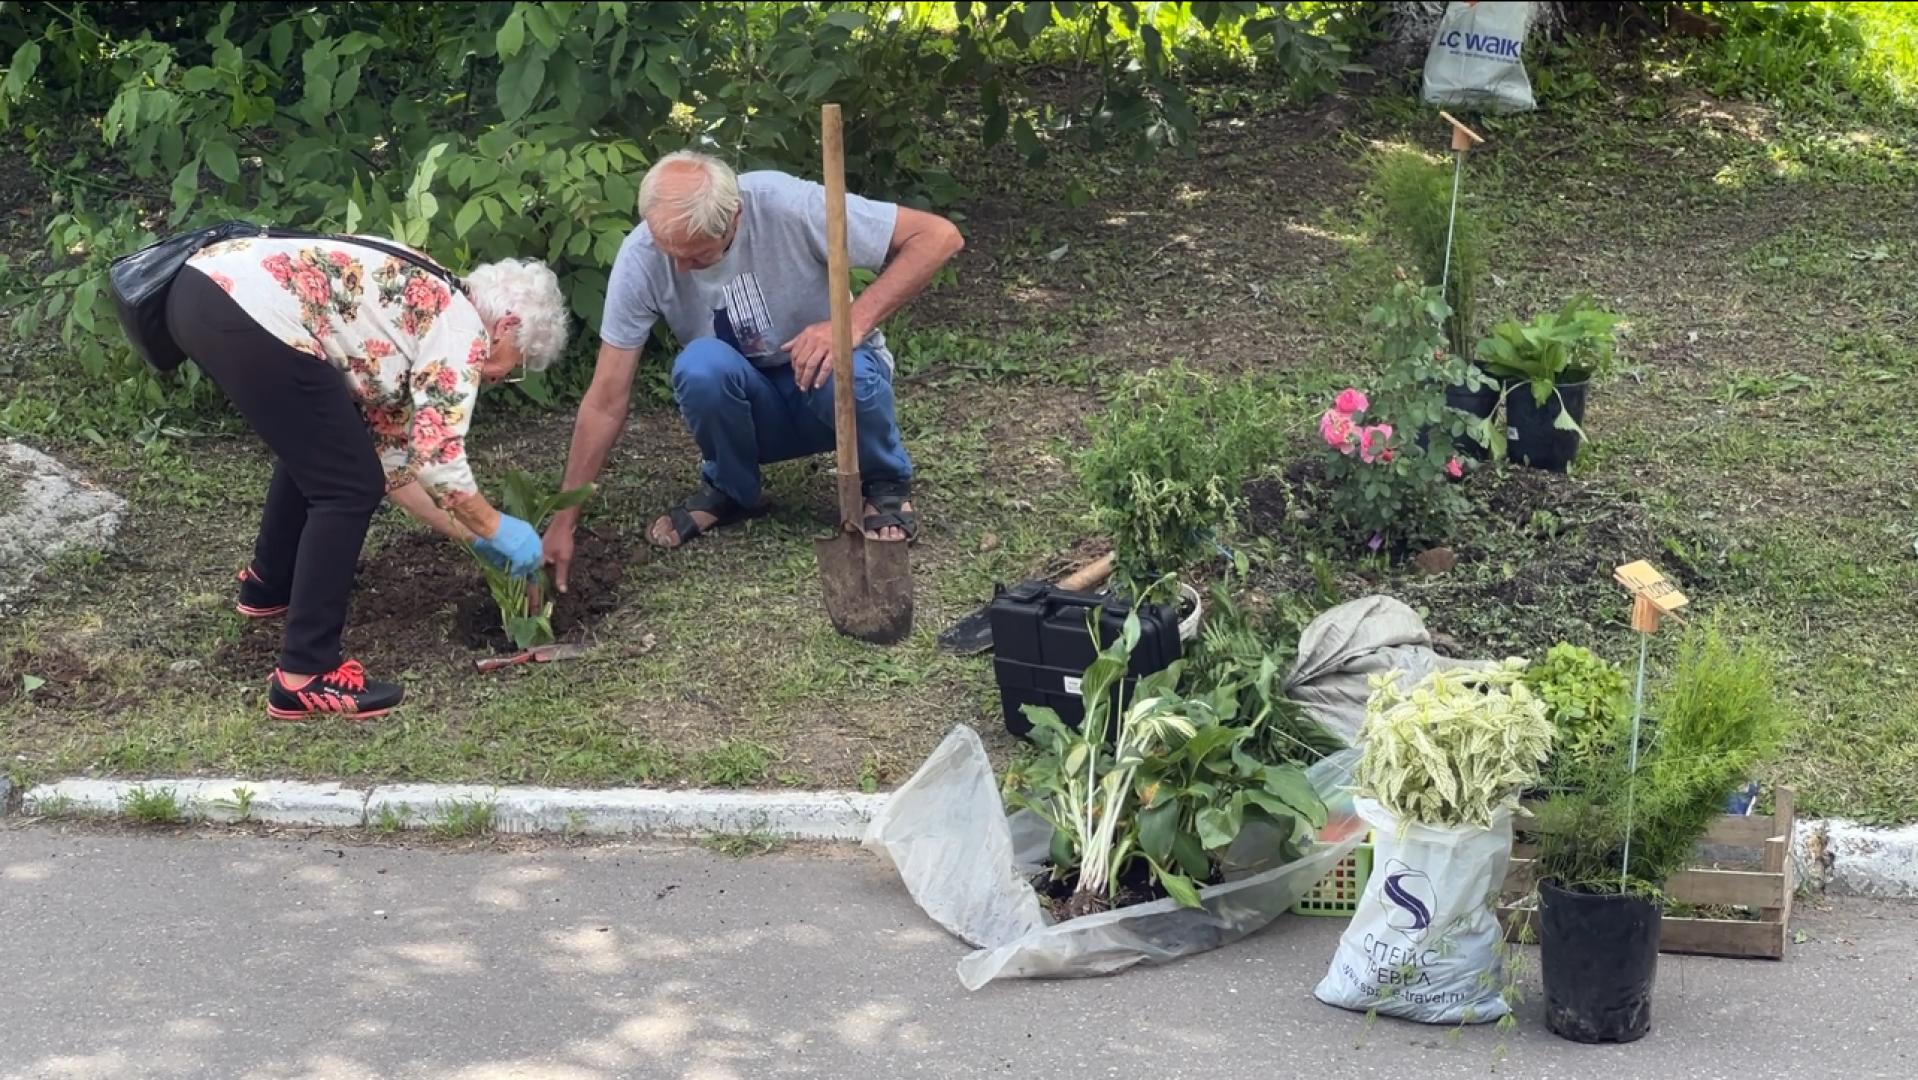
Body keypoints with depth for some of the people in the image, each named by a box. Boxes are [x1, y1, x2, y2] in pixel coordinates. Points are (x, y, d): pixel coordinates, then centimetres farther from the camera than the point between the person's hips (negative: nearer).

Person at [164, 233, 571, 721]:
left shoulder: (416, 308, 29)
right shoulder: (461, 327, 5)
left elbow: (392, 459, 32)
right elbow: (436, 458, -2)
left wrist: (471, 536, 35)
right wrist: (493, 528, 13)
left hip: (200, 286, 10)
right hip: (248, 312, -10)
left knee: (316, 449, 31)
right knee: (347, 487, 1)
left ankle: (269, 584, 45)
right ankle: (305, 678, 1)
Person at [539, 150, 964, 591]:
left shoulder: (788, 206, -28)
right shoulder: (641, 258, -21)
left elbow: (939, 236, -25)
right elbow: (606, 400, -16)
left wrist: (854, 322, -36)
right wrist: (564, 522, -19)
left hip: (824, 386, -1)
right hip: (743, 408, 1)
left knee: (843, 373, -36)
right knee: (702, 365, -32)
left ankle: (886, 482, -3)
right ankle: (730, 490, -2)